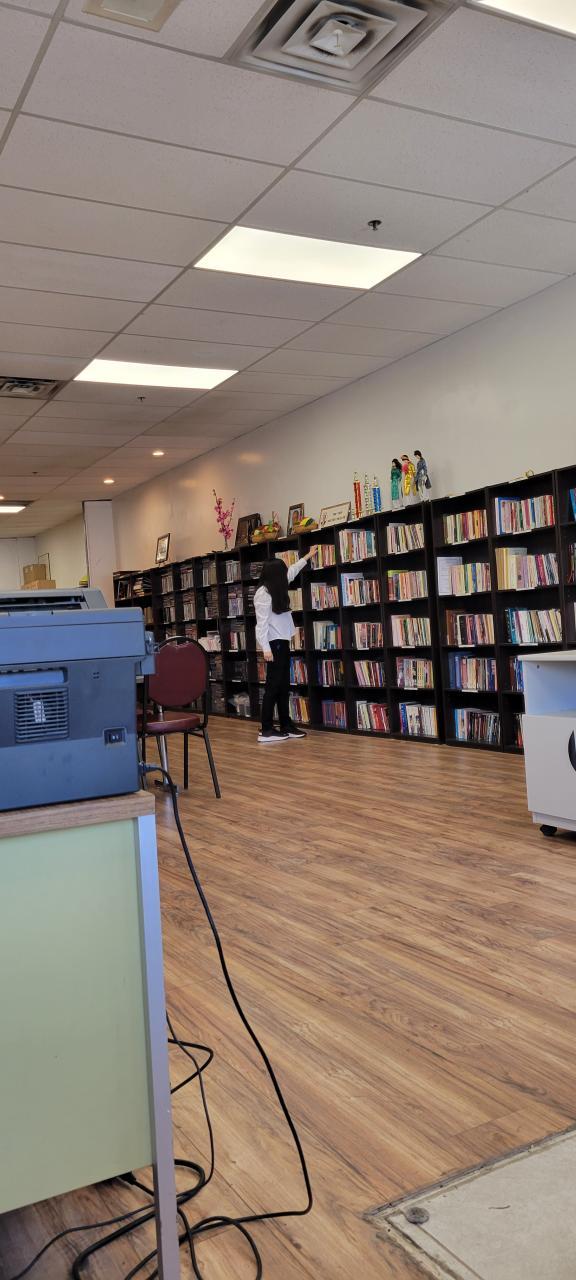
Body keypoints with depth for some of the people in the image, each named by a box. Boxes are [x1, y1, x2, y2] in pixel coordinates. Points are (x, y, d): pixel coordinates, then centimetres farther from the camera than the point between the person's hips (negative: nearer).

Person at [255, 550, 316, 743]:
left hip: (283, 642, 10)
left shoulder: (276, 589, 13)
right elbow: (261, 623, -18)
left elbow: (291, 572, 31)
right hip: (274, 644, -10)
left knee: (284, 685, 10)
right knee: (273, 686, -8)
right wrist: (265, 648, -24)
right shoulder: (263, 594, -14)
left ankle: (286, 726, 15)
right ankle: (266, 731, -6)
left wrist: (307, 557, 42)